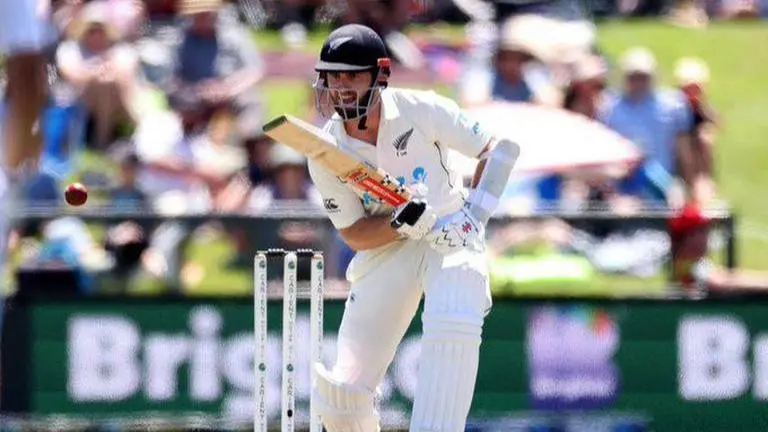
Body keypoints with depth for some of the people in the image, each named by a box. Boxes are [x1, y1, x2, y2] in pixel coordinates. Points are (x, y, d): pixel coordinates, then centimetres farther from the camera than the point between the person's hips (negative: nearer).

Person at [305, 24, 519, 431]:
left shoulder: (420, 110, -15)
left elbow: (501, 149, -7)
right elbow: (353, 234, -5)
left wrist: (475, 213, -19)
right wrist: (401, 225, -26)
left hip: (451, 236, -2)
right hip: (384, 249, 3)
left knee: (452, 325, -37)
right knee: (340, 396, -5)